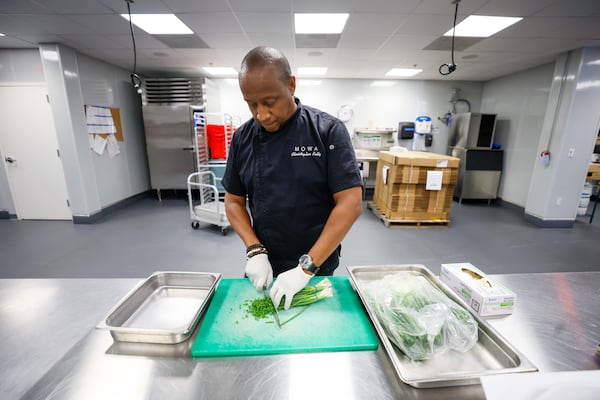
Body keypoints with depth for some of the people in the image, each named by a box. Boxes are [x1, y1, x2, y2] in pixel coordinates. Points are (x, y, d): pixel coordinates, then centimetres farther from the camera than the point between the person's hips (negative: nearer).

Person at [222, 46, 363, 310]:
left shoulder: (328, 131, -15)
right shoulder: (243, 138, -4)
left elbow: (351, 203, -18)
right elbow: (233, 201, 2)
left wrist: (307, 267, -21)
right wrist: (255, 250, -11)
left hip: (318, 266, -2)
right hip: (264, 265, 3)